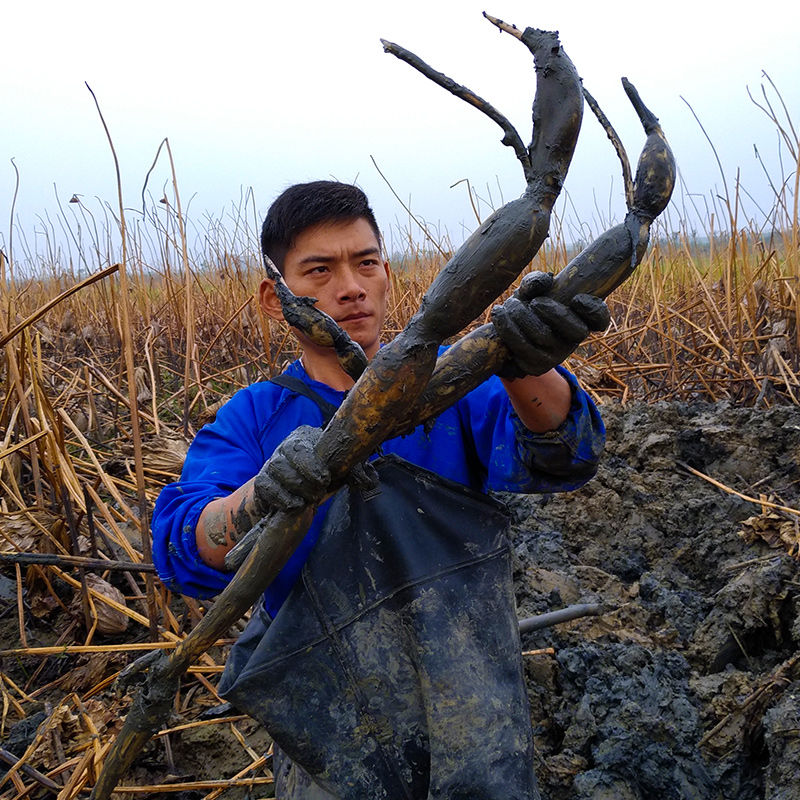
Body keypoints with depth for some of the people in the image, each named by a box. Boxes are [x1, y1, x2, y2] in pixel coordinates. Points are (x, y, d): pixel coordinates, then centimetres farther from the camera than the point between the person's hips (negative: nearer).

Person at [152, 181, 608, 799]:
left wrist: (528, 370, -44)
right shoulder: (251, 419, -4)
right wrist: (263, 494, -40)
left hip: (463, 692, 0)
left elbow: (551, 459, -21)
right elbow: (182, 551, -18)